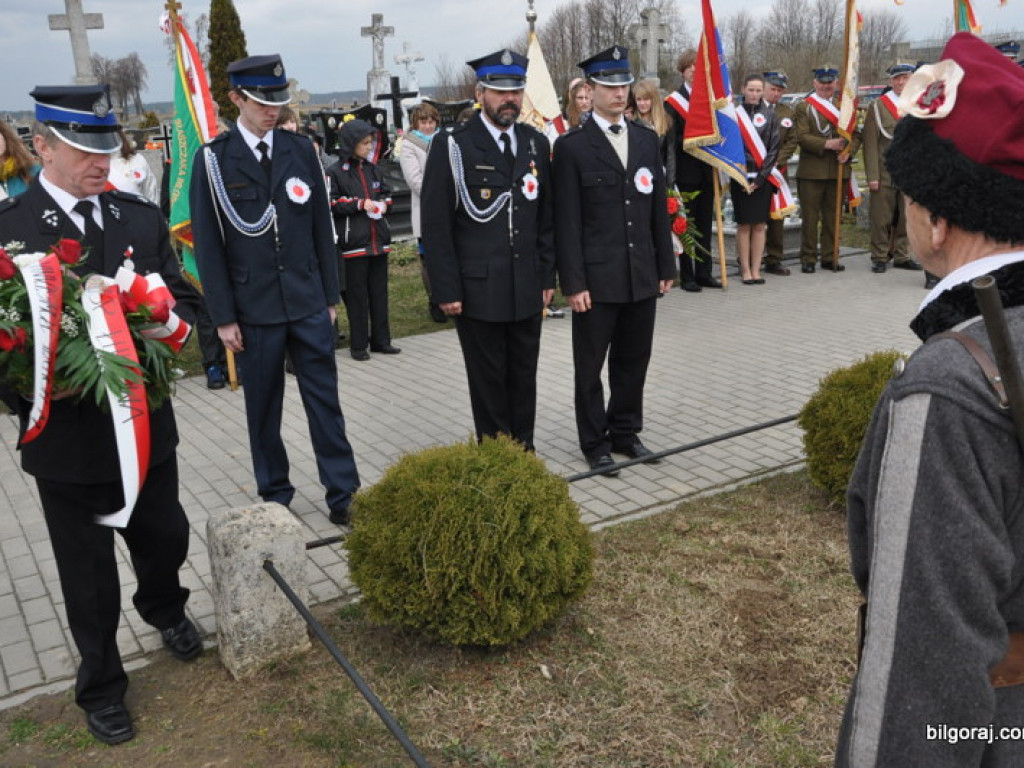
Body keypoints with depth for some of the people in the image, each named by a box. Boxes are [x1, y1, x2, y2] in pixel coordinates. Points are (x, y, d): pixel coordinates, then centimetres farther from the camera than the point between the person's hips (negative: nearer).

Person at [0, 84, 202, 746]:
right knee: (89, 573, 12)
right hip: (66, 435, -3)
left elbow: (183, 299, 6)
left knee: (165, 535, 20)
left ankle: (165, 608, 54)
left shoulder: (141, 218, 3)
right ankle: (101, 687, 35)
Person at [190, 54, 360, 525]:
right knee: (263, 408, 10)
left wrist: (330, 295, 7)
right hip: (254, 307, -2)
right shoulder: (213, 159, -3)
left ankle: (343, 496, 14)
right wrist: (224, 317, -6)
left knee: (325, 401, 5)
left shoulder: (301, 150, 5)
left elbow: (322, 228, 8)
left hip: (308, 303, 2)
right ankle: (274, 494, 25)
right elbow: (207, 244, -3)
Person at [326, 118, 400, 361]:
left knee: (379, 292, 11)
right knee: (357, 295, 1)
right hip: (354, 244, -6)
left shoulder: (371, 169, 13)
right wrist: (359, 204, -13)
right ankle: (359, 345, 10)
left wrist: (384, 203, 2)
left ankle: (381, 340, 20)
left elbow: (385, 192, 23)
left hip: (378, 241, 6)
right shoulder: (335, 172, -7)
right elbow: (330, 204, -10)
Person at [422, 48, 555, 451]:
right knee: (489, 384, 6)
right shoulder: (452, 147, -6)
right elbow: (436, 226, -7)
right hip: (478, 292, -4)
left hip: (527, 292, 4)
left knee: (524, 380, 12)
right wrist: (446, 291, -10)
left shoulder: (536, 144, 9)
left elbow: (546, 217, 13)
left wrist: (547, 277, 9)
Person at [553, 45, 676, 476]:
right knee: (591, 366, 6)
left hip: (642, 275, 5)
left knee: (634, 360, 14)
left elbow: (659, 209, 13)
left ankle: (626, 432, 30)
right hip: (597, 278, -5)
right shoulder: (572, 146, -6)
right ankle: (595, 443, 20)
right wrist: (573, 282, -13)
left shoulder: (647, 140, 10)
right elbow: (566, 222, -9)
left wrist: (665, 266, 10)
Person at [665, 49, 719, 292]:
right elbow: (671, 141, -7)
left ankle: (704, 273, 17)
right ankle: (687, 276, 7)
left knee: (705, 224, 9)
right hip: (685, 173, -5)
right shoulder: (672, 102, -3)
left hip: (706, 172, 5)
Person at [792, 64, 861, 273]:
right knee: (810, 216, -1)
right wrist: (826, 144, -18)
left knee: (833, 216, 7)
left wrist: (848, 151, -7)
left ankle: (830, 257, 16)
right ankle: (808, 258, 6)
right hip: (811, 171, -4)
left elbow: (856, 135, 12)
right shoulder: (803, 107, 3)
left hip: (838, 171, 4)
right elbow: (802, 137, -8)